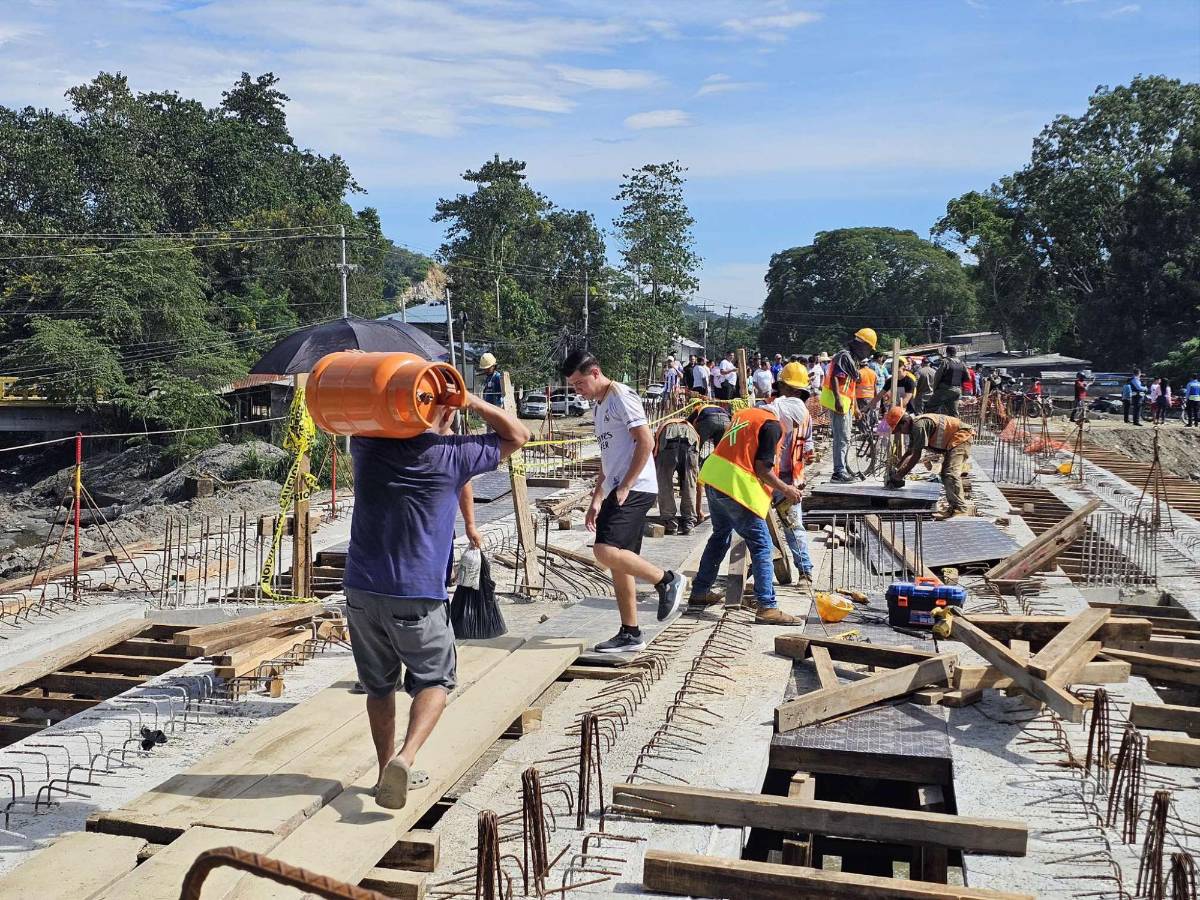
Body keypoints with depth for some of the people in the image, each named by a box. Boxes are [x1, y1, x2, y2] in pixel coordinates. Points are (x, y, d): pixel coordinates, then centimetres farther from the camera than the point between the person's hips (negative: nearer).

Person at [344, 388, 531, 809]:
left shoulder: (368, 446, 3)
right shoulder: (452, 454, -6)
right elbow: (518, 435, 6)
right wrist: (471, 401, -2)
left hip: (361, 589, 4)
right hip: (417, 596, -4)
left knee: (379, 686, 18)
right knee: (434, 681, 11)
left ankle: (388, 769, 28)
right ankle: (404, 758, -10)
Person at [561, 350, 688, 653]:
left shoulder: (621, 397, -8)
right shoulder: (601, 406, 21)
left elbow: (646, 442, -16)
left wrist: (625, 486, -16)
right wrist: (596, 499, 20)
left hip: (635, 490, -10)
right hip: (616, 492, 10)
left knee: (606, 551, -22)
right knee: (617, 561, 9)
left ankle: (666, 580, -5)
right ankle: (630, 634, 16)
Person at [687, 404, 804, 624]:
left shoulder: (745, 413, 17)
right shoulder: (772, 425, -8)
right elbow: (762, 468, -13)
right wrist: (785, 489, 0)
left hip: (714, 477, 9)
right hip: (737, 487, -9)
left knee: (720, 536, 25)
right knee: (761, 546, -3)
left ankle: (700, 591, 34)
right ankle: (767, 608, -7)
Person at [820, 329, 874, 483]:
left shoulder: (853, 358, 19)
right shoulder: (844, 356, -13)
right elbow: (834, 378, -23)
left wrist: (855, 406, 28)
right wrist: (837, 400, -31)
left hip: (845, 402, 11)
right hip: (838, 402, -11)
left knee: (845, 437, 17)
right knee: (842, 438, -11)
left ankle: (845, 469, 25)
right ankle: (839, 472, -11)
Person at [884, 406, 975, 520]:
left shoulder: (919, 425, -25)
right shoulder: (913, 427, 7)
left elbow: (916, 456, -25)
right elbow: (909, 452, 20)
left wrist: (899, 476, -19)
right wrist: (896, 469, 11)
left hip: (960, 437, -11)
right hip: (952, 442, 11)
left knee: (951, 473, -20)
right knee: (946, 473, 14)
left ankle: (960, 507, -23)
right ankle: (953, 506, 17)